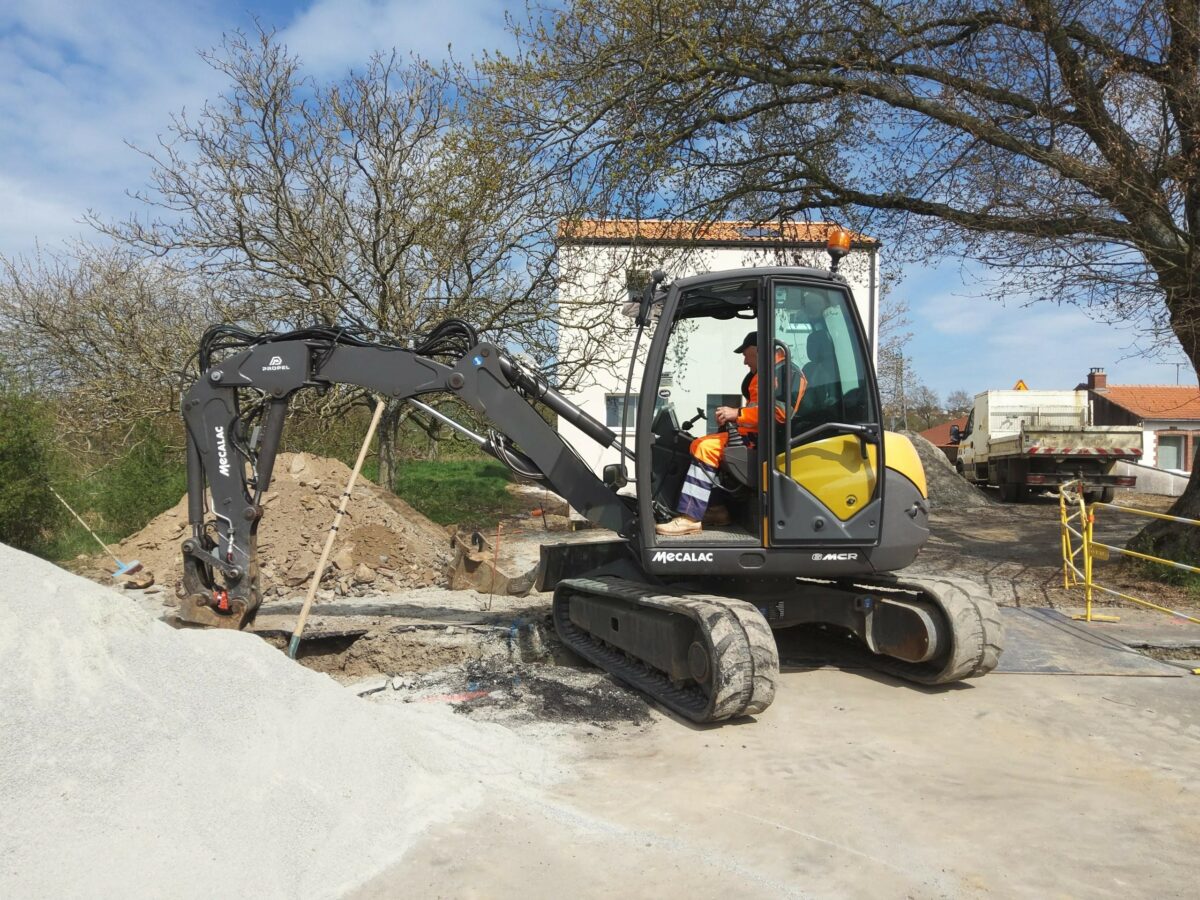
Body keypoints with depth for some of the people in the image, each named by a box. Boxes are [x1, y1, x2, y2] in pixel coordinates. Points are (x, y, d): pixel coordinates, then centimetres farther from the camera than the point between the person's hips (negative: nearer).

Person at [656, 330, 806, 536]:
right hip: (755, 435, 12)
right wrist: (730, 416, 8)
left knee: (706, 448, -23)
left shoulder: (782, 372, -11)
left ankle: (690, 518, -27)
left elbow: (778, 411, -24)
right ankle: (716, 509, 5)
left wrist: (738, 414, -19)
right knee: (699, 445, 13)